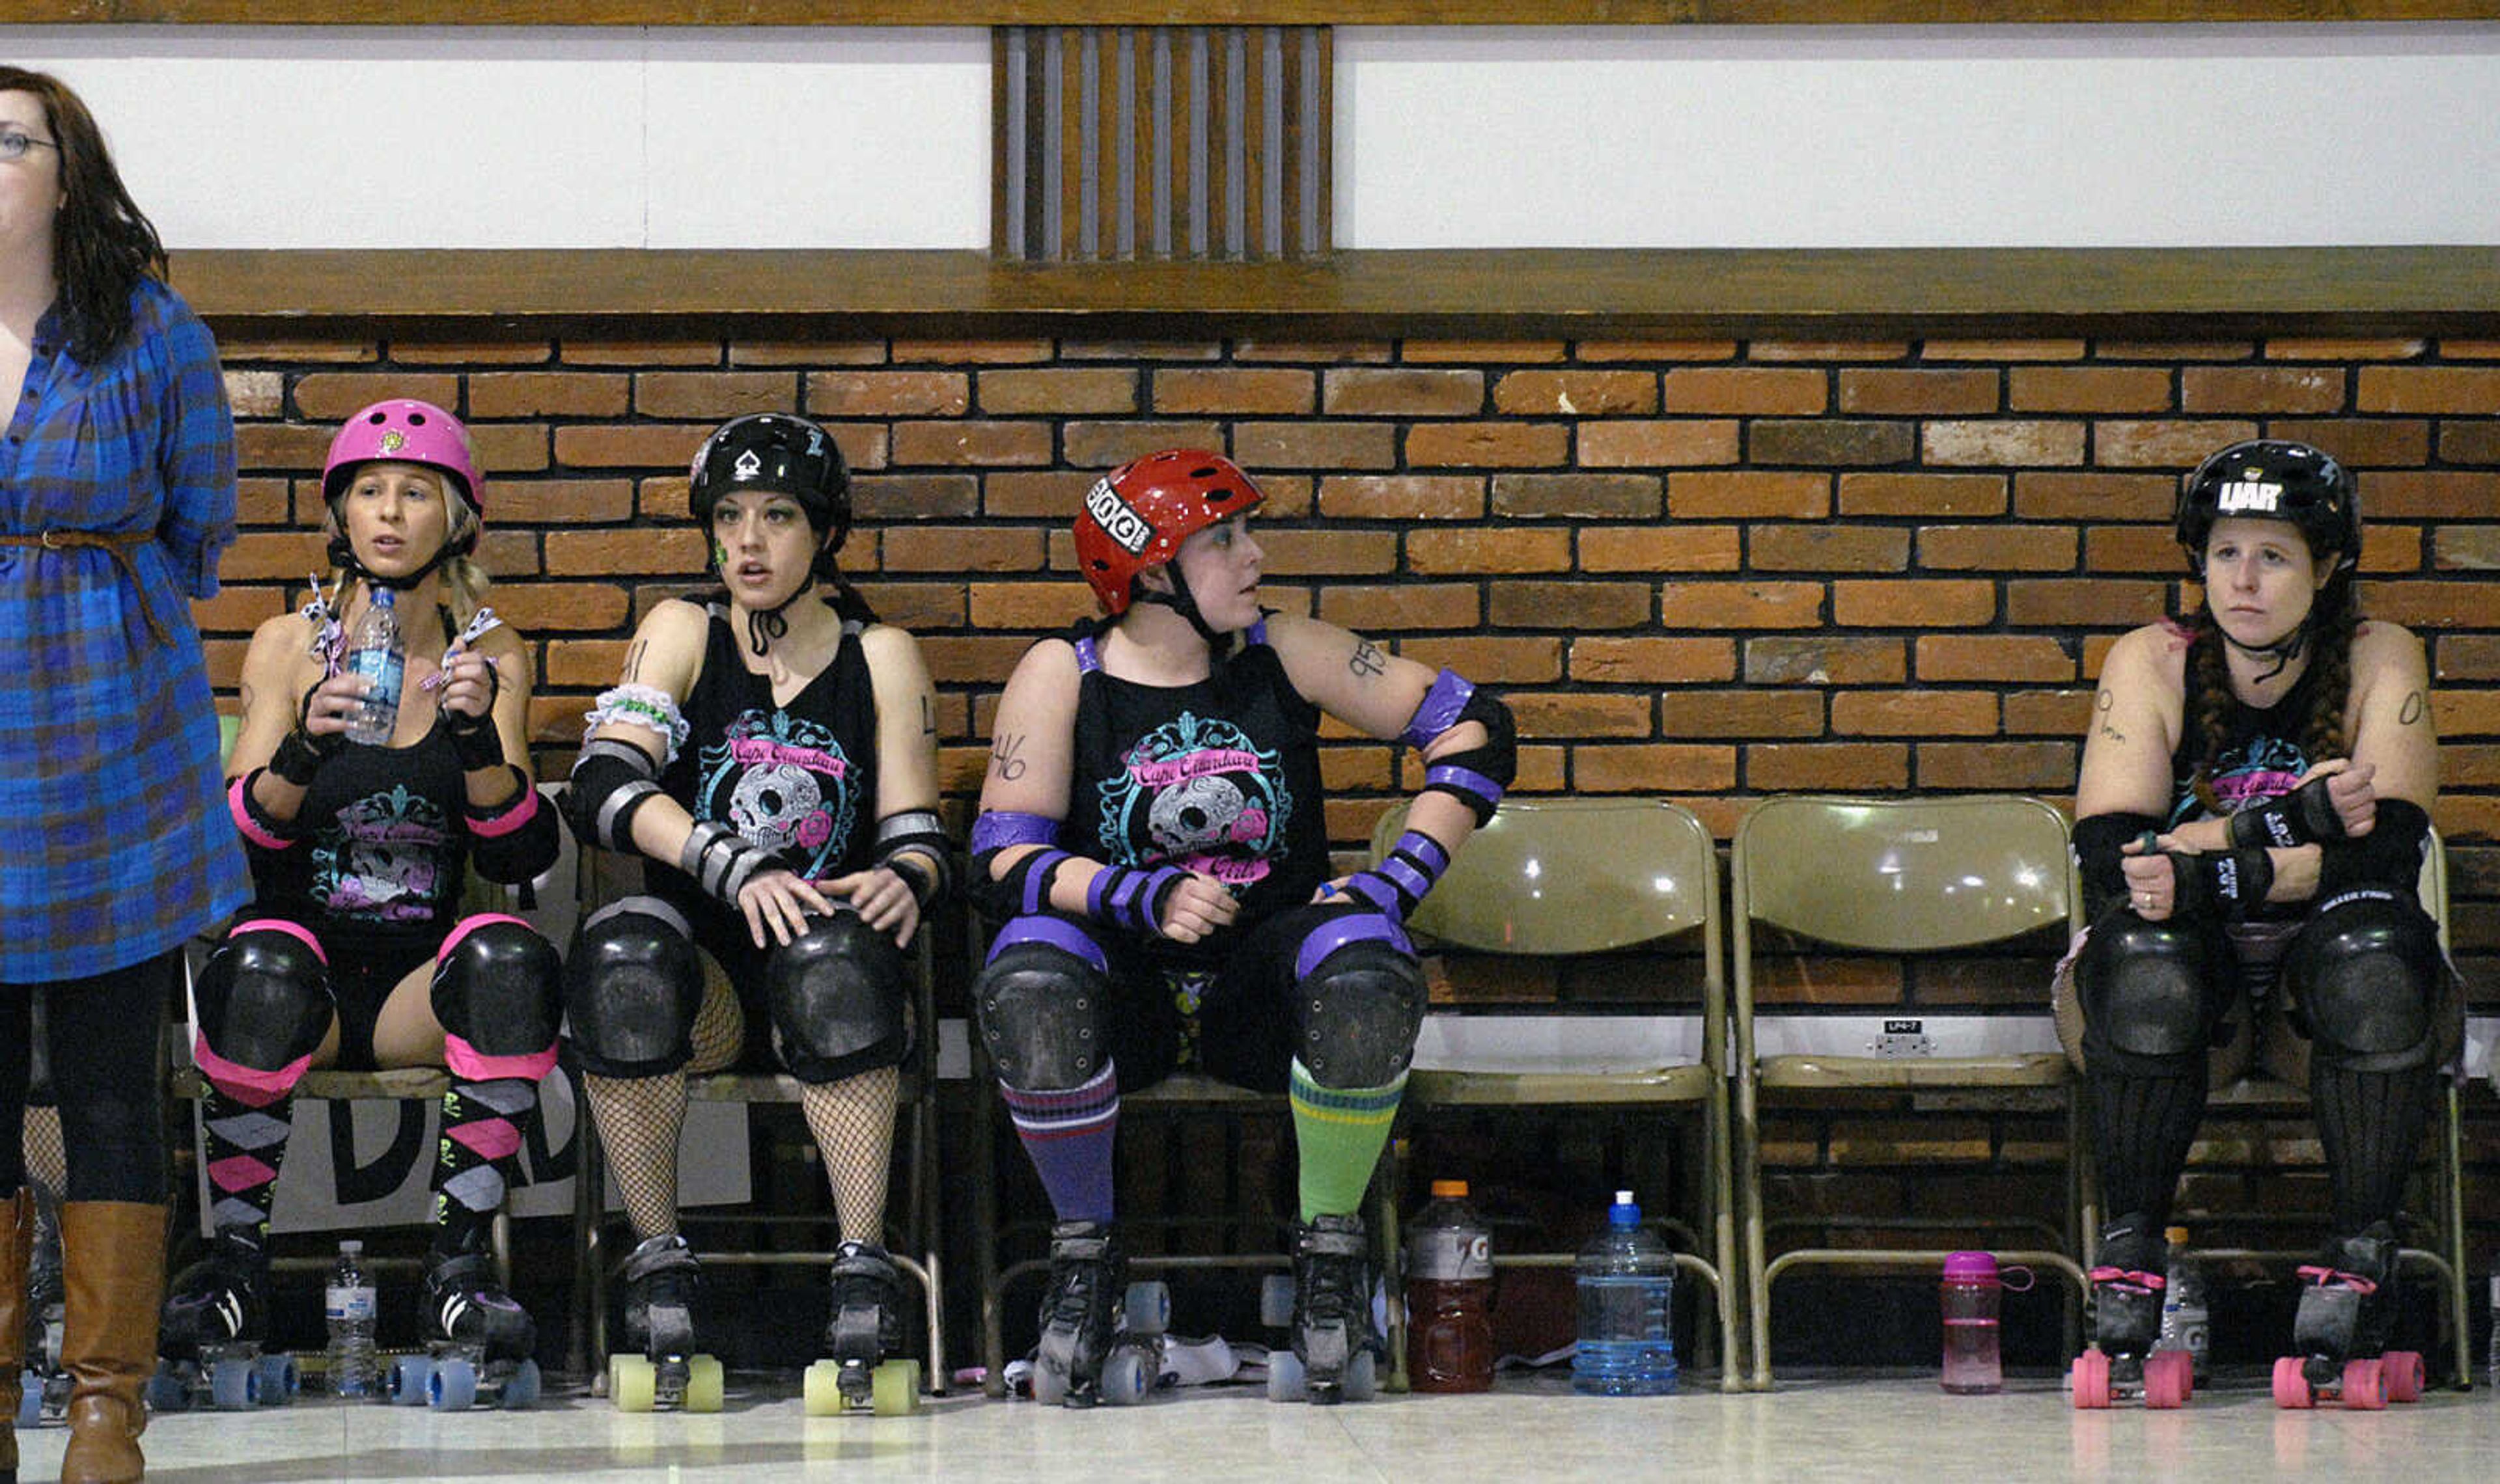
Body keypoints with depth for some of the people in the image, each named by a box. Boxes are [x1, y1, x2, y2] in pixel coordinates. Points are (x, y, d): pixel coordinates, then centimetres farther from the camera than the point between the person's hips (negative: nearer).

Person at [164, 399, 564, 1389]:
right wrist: (304, 746, -25)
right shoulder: (287, 647, 5)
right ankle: (234, 1261, -23)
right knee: (262, 967, -35)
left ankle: (457, 1267, -26)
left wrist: (479, 736, -20)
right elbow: (234, 840, -5)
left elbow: (522, 855, -1)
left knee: (509, 959, -31)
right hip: (305, 953, -1)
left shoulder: (489, 658, 8)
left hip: (417, 987, 1)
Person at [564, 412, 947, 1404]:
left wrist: (902, 881, -21)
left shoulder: (881, 656, 11)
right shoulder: (683, 634, 8)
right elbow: (603, 786, -8)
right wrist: (735, 868, -25)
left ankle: (864, 1270, -34)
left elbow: (917, 837, 5)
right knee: (621, 952, -34)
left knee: (835, 962, -36)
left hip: (823, 976, 0)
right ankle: (658, 1261, -23)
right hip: (706, 969, 0)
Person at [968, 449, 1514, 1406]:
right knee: (1029, 982, -36)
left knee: (1367, 972, -33)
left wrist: (1401, 878, -10)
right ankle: (1084, 1252, -10)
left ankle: (1329, 1254, -10)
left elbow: (1469, 724, 4)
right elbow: (1004, 858, -9)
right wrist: (1146, 897, -26)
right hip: (1126, 984, -1)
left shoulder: (1284, 656, 4)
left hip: (1262, 979, 1)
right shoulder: (1062, 675, -1)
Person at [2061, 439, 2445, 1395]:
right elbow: (2107, 853, -16)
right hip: (2197, 992, 0)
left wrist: (2206, 869, -29)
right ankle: (2130, 1255, -21)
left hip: (2324, 983, 0)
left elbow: (2389, 850, -19)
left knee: (2374, 943, -33)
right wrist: (2292, 823, -27)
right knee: (2143, 954, -33)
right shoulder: (2151, 666, -5)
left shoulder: (2380, 662, -6)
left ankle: (2363, 1254, -21)